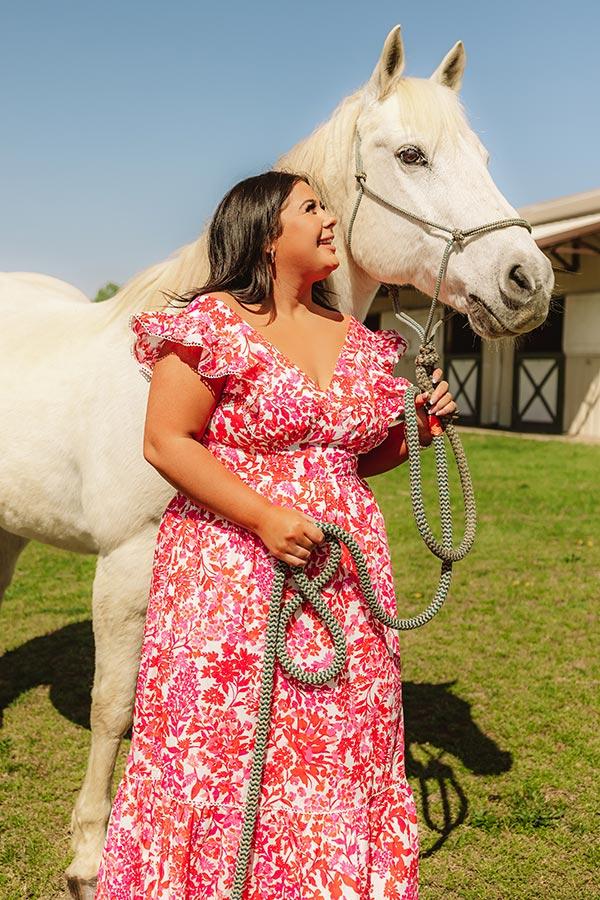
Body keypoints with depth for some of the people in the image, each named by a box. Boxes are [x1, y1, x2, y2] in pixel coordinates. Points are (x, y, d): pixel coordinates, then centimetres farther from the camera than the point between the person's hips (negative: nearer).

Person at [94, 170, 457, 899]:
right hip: (232, 578, -5)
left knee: (340, 760, 12)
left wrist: (417, 429, 3)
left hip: (345, 580, 6)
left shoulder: (357, 339, 11)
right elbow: (165, 443, -12)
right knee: (222, 750, 4)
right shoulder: (215, 323, -7)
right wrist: (265, 516, -20)